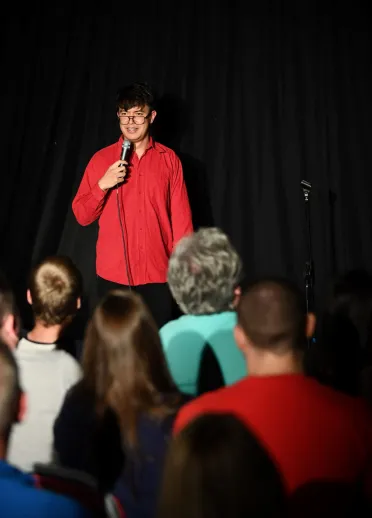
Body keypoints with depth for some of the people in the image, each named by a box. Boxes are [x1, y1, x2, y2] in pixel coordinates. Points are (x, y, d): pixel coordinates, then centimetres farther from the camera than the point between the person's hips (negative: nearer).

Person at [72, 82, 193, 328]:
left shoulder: (169, 159, 4)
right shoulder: (102, 159, 5)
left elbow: (181, 217, 4)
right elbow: (82, 216, 5)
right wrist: (102, 185, -11)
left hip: (158, 273, 0)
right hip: (113, 273, 0)